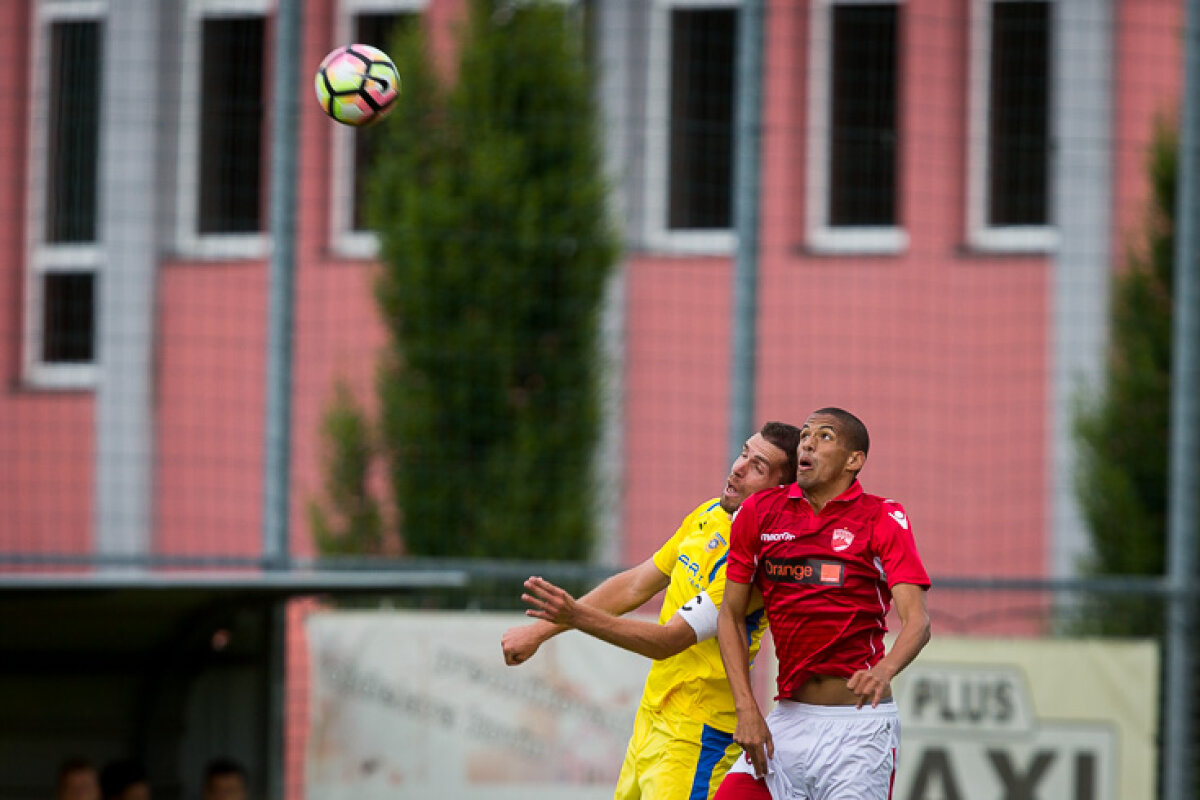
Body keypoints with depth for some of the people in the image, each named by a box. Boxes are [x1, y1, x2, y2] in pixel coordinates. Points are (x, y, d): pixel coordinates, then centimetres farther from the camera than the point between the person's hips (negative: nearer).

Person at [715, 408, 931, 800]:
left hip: (860, 725, -3)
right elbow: (731, 615, 10)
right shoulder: (759, 512, 6)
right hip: (788, 719, 3)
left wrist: (884, 671, -37)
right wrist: (747, 709, -2)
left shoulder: (883, 520, -4)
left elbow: (917, 620, -15)